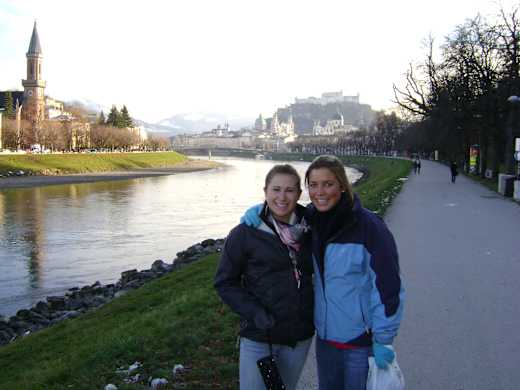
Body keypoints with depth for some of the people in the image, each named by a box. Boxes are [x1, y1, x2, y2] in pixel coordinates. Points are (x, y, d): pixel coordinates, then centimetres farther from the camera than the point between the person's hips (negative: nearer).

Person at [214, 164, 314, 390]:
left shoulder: (309, 229, -2)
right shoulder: (245, 233, -12)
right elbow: (225, 282, -6)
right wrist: (254, 312, -19)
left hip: (300, 336, 4)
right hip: (258, 337, -3)